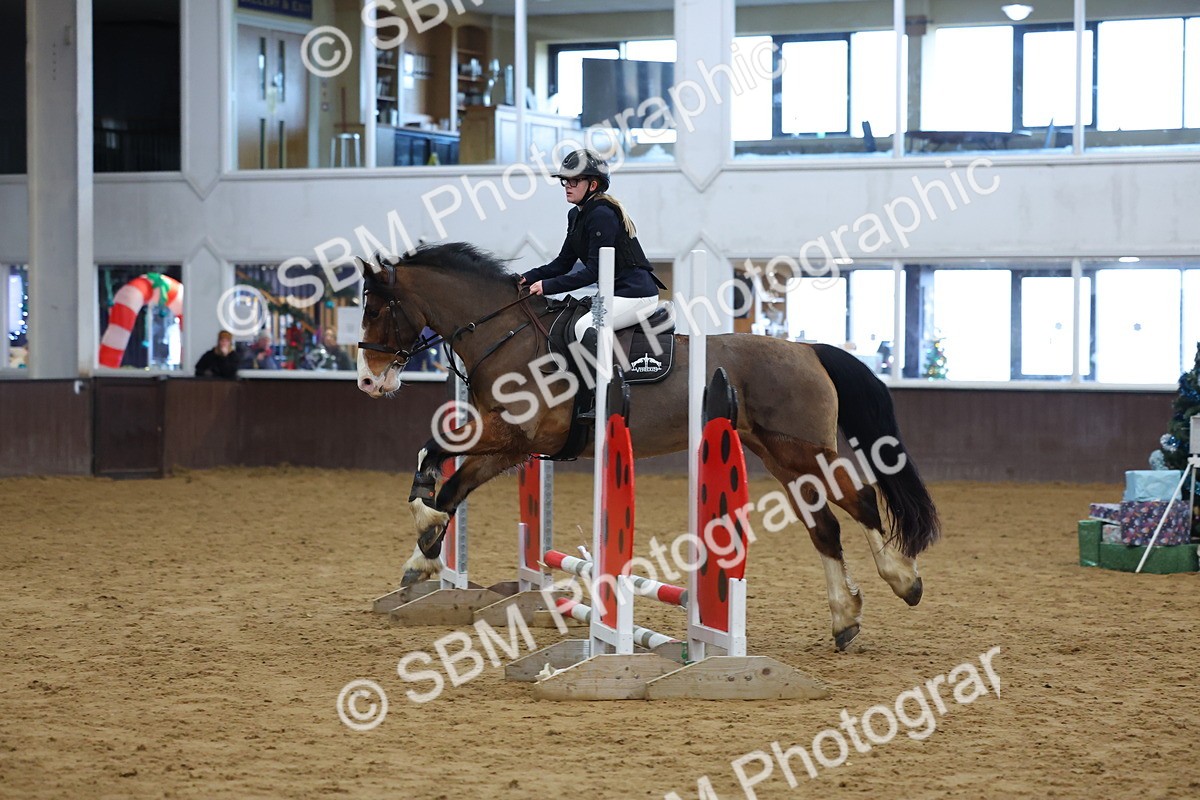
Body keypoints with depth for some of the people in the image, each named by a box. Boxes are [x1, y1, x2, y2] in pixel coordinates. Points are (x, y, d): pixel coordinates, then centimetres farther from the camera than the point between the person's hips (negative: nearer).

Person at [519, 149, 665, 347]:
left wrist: (548, 286, -20)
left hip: (637, 294, -11)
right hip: (617, 292, 11)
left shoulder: (602, 214, -18)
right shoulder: (576, 215, 11)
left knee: (584, 326, -24)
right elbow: (563, 263, 15)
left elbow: (594, 271, -21)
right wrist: (528, 278, 1)